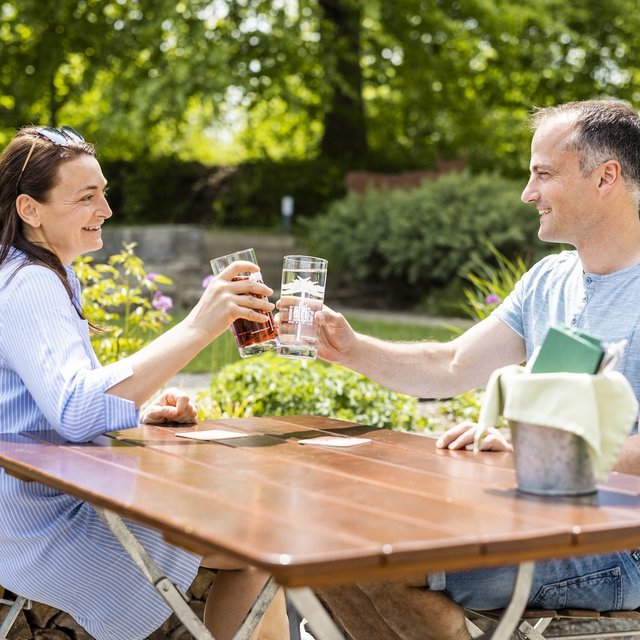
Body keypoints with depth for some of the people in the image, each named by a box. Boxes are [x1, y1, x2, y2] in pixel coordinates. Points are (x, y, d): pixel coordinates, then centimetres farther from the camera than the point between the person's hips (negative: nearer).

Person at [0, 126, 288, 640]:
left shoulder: (44, 279, 14)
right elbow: (75, 413, -35)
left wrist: (142, 414, 0)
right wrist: (197, 329, -37)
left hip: (67, 497, 10)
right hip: (48, 528, -10)